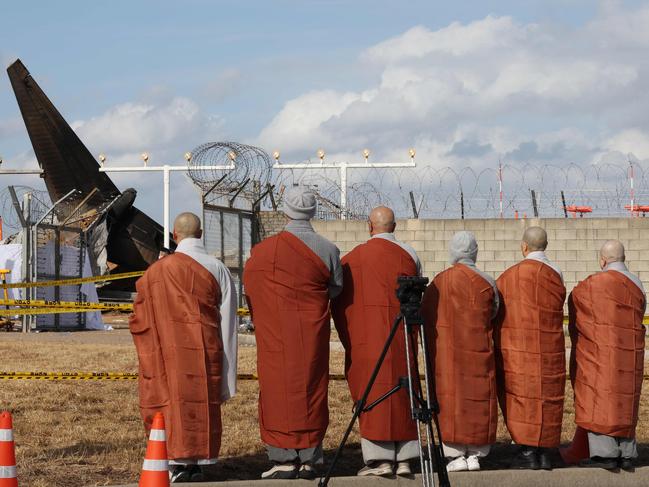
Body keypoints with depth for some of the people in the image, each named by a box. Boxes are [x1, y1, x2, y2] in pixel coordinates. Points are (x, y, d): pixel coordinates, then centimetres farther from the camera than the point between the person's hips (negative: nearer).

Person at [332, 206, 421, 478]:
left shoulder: (353, 259, -3)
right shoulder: (410, 256, 5)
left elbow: (341, 302, 1)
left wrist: (349, 340, 12)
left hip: (367, 339, -3)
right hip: (402, 340, 3)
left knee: (373, 392, -1)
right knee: (401, 393, 9)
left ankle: (380, 458, -6)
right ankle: (404, 458, 7)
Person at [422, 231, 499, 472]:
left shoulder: (438, 283, -3)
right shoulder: (486, 283, -5)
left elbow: (425, 317, 3)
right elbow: (495, 315, 6)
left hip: (445, 352, 0)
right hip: (479, 351, 0)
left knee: (450, 396, 3)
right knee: (478, 397, 7)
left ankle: (456, 454, -1)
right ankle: (475, 453, 6)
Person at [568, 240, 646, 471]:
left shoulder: (594, 284, -11)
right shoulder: (637, 286, 6)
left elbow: (575, 299, 8)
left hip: (601, 351, -6)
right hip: (629, 354, 6)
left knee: (599, 399, -3)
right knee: (624, 402, 12)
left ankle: (605, 453, -8)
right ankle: (626, 453, 11)